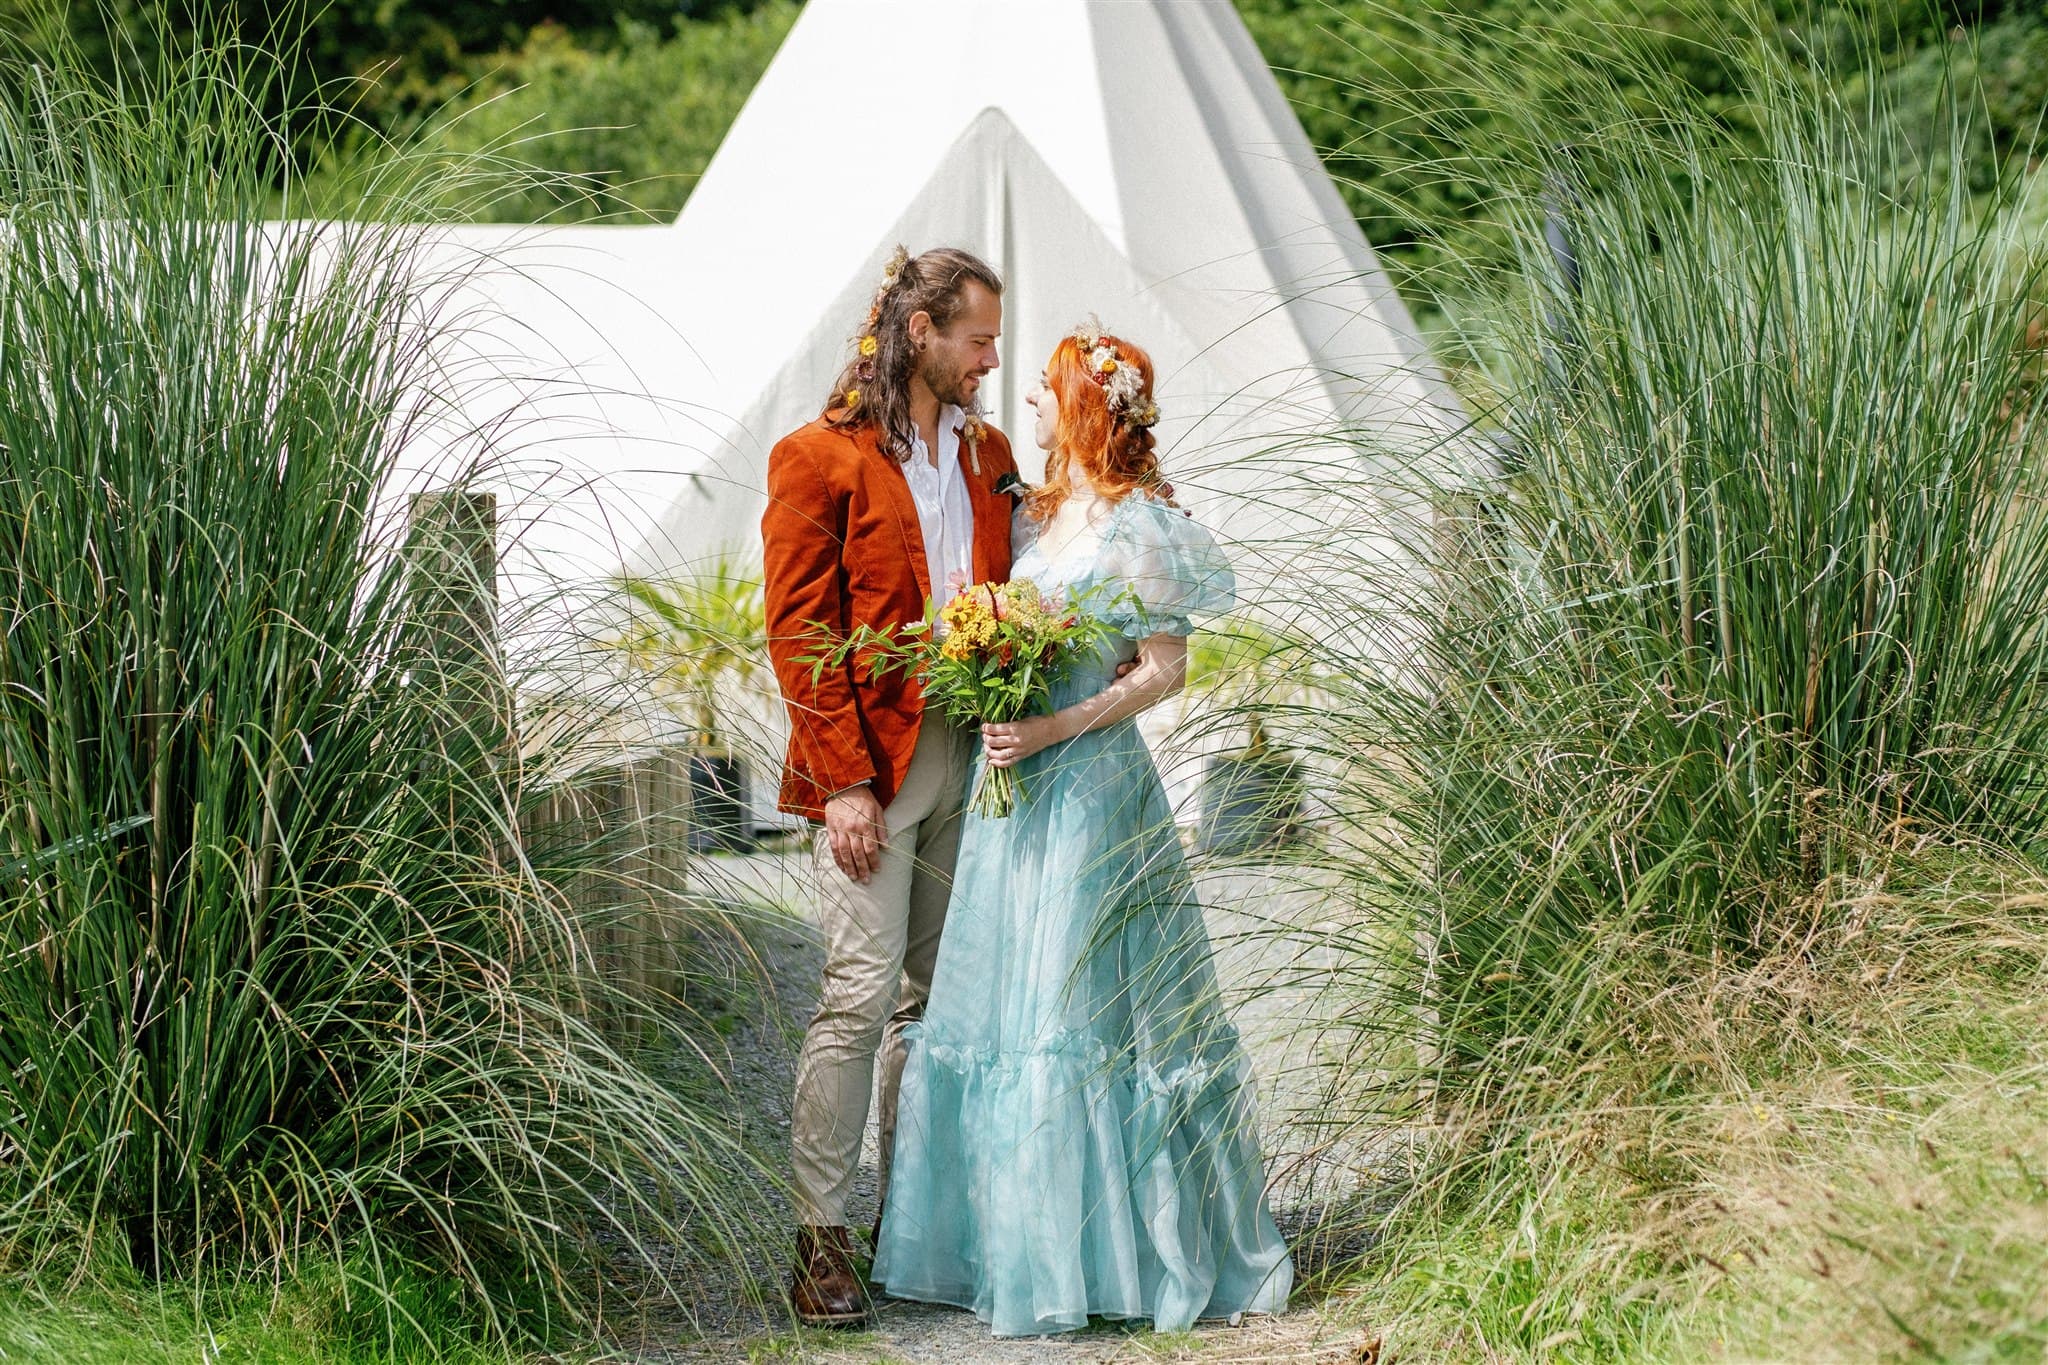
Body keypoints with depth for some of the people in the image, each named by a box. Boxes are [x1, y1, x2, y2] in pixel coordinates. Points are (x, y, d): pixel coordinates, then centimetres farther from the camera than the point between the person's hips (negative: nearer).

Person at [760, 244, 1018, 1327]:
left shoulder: (988, 456, 15)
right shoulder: (820, 459, -4)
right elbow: (800, 635, -8)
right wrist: (844, 781, -13)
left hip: (968, 757, 6)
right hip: (871, 761, -6)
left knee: (938, 992, 9)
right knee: (862, 994, -8)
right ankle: (820, 1237, -1)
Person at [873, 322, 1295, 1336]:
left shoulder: (1138, 527, -9)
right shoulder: (1032, 517, 14)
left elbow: (1166, 671, -11)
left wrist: (1057, 727, -19)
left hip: (1090, 785, -8)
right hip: (1015, 786, 8)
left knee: (1079, 1008, -5)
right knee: (1003, 1004, 9)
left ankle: (1098, 1256, 4)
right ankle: (1011, 1244, 17)